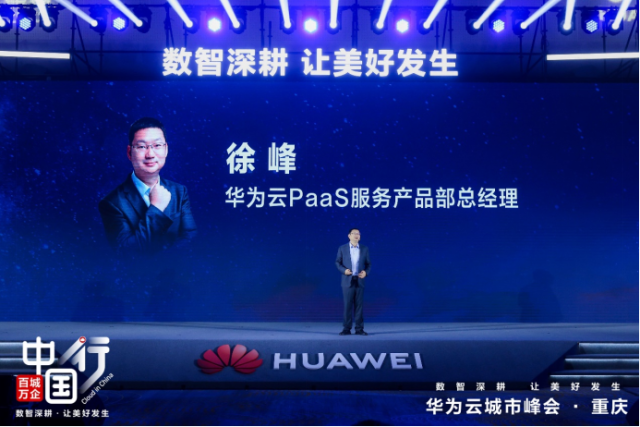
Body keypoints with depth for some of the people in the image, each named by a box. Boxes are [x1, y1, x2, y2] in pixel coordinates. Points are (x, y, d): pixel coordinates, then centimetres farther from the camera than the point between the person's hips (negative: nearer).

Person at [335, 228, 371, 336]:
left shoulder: (365, 249, 7)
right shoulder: (342, 248, 3)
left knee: (359, 305, 2)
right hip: (347, 280, -1)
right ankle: (346, 329, 5)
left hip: (360, 280, 1)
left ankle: (359, 329, 7)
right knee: (347, 305, -1)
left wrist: (366, 272, -10)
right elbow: (338, 262, 5)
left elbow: (368, 263, 9)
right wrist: (344, 270, -13)